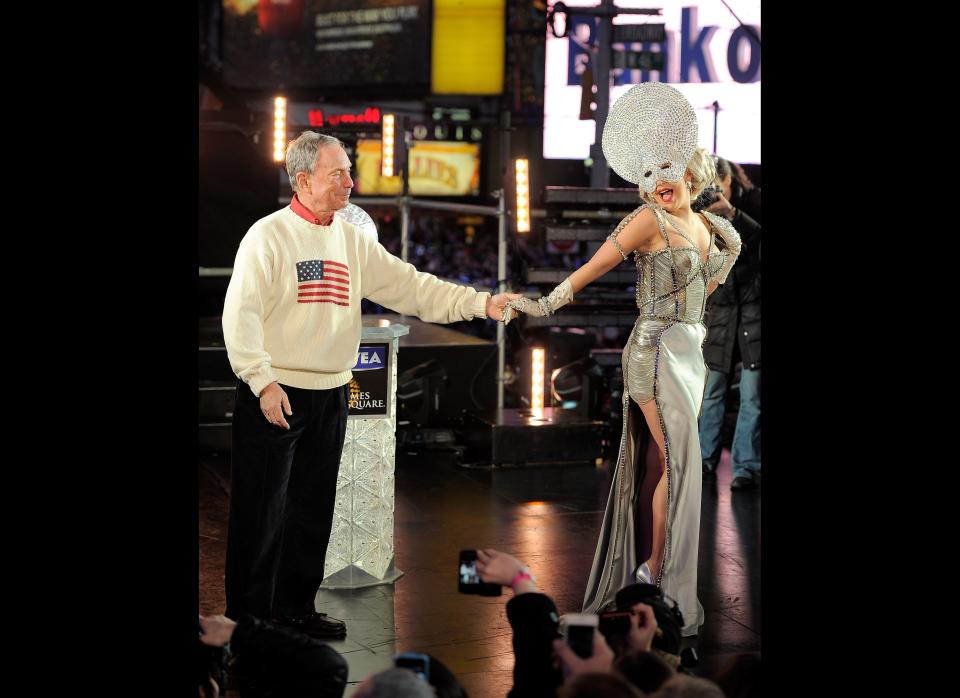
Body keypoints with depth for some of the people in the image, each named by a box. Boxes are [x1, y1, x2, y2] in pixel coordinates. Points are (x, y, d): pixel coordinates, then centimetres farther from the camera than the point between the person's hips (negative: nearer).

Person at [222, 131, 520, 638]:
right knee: (263, 511, -2)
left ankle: (296, 610, 25)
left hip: (330, 396, 6)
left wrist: (481, 303, -2)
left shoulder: (353, 240, 10)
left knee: (313, 511, 13)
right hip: (274, 396, -6)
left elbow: (410, 288, 8)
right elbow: (241, 315, -13)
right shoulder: (268, 236, -8)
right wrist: (264, 382, -19)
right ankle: (249, 619, 7)